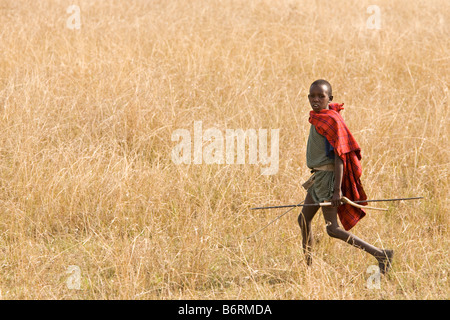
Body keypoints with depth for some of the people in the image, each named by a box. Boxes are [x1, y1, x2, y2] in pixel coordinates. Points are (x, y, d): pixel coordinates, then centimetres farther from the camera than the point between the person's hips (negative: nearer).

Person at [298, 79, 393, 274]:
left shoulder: (331, 120, -17)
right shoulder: (318, 118, 11)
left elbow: (339, 156, -20)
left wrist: (337, 190, -25)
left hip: (328, 176, -10)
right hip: (318, 177, 10)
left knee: (332, 229, -13)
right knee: (304, 220, 18)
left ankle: (380, 255, -14)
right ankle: (308, 266, 30)